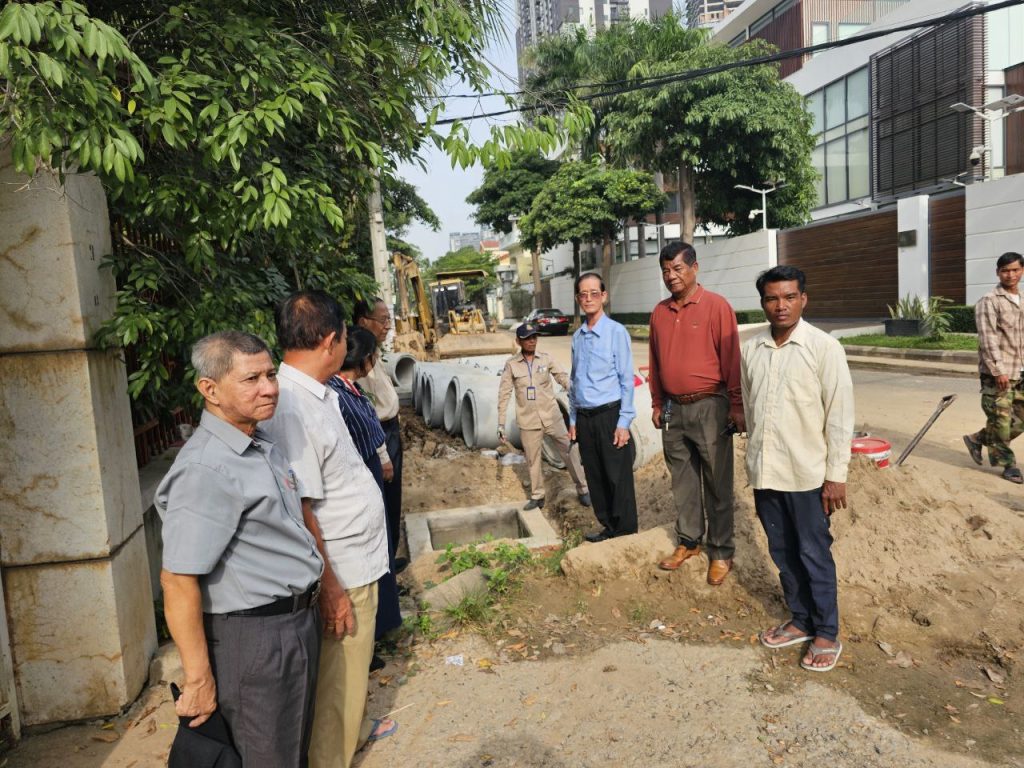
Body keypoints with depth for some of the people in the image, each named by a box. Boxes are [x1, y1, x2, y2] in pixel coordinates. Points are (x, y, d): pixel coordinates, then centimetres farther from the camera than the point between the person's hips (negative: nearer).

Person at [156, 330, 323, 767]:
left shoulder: (261, 445, 6)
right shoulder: (206, 470, -25)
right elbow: (177, 581, -26)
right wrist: (199, 680, -21)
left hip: (298, 621, 9)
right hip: (254, 637, -9)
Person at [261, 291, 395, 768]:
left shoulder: (316, 394, 3)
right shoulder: (292, 407, -27)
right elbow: (297, 512, -26)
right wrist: (329, 585, -22)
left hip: (357, 557, 10)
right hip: (340, 569, -10)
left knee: (353, 663, 28)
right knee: (341, 671, 9)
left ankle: (355, 728, 49)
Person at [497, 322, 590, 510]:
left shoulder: (546, 359, -2)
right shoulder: (511, 364, -3)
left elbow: (563, 378, -5)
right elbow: (504, 394, 0)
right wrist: (501, 423, 0)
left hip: (552, 416, 0)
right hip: (528, 421, 0)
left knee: (570, 451, 2)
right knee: (533, 459, 10)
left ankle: (583, 489, 18)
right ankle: (537, 496, 27)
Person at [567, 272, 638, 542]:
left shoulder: (616, 332, -8)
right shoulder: (577, 337, 9)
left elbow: (627, 380, -9)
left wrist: (624, 422, -12)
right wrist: (573, 419, 13)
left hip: (609, 415, -5)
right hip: (584, 418, 6)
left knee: (618, 478, 2)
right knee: (595, 478, 13)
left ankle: (626, 533, 17)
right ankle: (608, 527, 28)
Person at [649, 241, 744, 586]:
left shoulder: (716, 306, -8)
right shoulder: (660, 312, 9)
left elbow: (731, 359, -10)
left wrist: (737, 406, -11)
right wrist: (657, 403, 15)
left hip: (709, 407, -5)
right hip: (673, 409, 5)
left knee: (717, 483, 4)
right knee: (682, 481, 14)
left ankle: (721, 552, 16)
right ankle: (688, 542, 29)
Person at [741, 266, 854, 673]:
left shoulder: (824, 348, -10)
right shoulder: (751, 349, 3)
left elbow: (840, 415, -9)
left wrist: (836, 475, -9)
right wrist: (758, 458, 14)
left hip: (807, 474, -4)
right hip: (764, 472, 5)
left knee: (814, 556, 7)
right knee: (783, 553, 16)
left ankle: (827, 635, 24)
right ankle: (800, 620, 34)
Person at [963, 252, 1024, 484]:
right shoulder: (989, 301, -8)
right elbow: (988, 338, -15)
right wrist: (998, 370, -20)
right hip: (997, 372, -7)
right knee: (1000, 419, 0)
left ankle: (978, 439, 26)